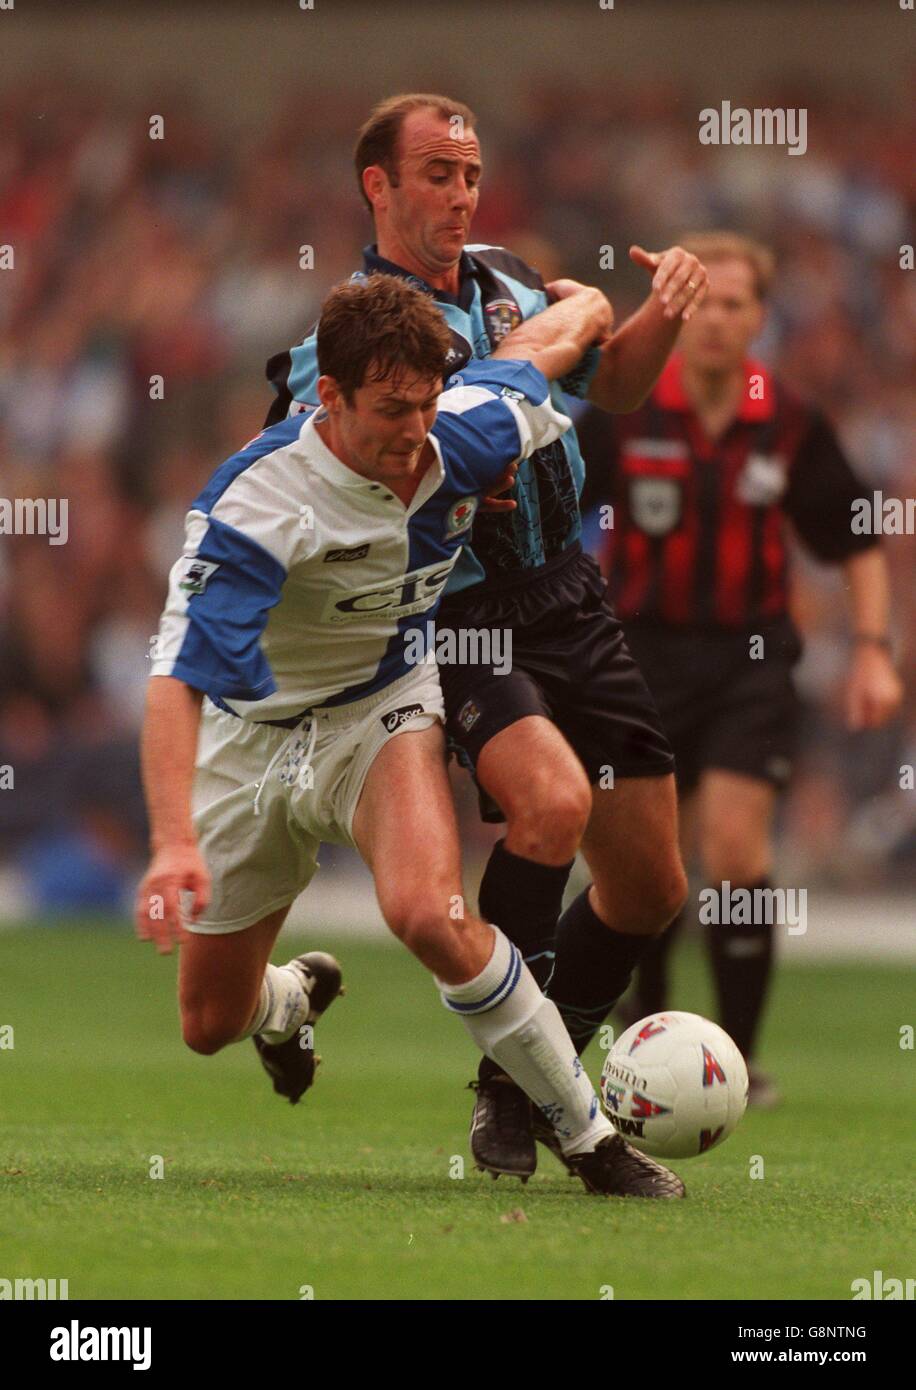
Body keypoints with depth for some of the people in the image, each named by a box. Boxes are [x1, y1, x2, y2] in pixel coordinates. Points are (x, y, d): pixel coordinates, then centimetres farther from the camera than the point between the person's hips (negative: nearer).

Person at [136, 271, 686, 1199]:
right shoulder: (252, 503, -31)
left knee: (428, 912, -31)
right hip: (251, 733, 0)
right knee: (209, 1024, 9)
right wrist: (173, 841, -50)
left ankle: (588, 1136, -18)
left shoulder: (469, 434, -19)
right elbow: (178, 677, -38)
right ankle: (292, 998, 50)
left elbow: (570, 327, 1)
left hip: (382, 705, 1)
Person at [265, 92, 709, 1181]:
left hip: (570, 603, 7)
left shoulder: (509, 281, 12)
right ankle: (506, 1087, -18)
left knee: (650, 888, 6)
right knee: (552, 797, -33)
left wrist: (664, 316, 5)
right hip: (461, 621, -7)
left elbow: (608, 386, 27)